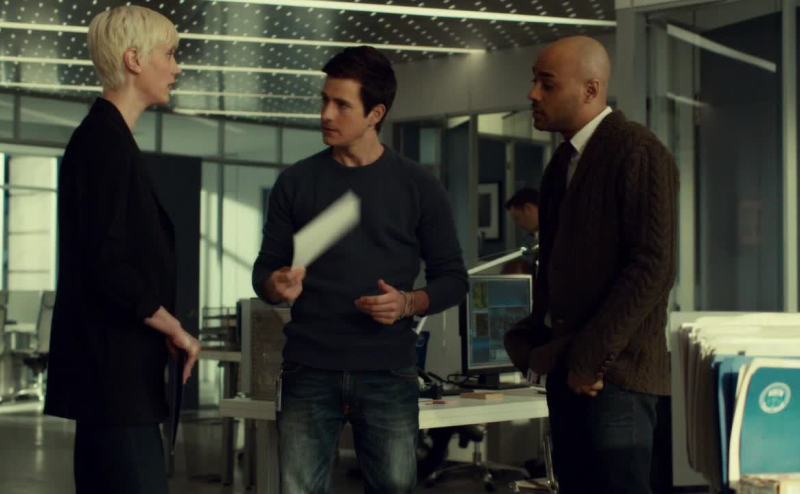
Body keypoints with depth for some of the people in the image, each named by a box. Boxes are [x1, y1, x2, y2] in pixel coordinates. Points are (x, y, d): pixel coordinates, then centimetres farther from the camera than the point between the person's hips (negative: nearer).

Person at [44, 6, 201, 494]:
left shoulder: (105, 138, 16)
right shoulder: (106, 142, -14)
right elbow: (107, 265, -20)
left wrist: (164, 330, 14)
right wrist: (174, 328, -9)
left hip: (111, 367, 10)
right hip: (115, 367, -10)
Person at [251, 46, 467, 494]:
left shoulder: (419, 187, 3)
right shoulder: (296, 182, 6)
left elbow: (453, 278, 6)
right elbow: (265, 269, 9)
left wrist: (409, 303, -14)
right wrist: (277, 286, -14)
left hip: (388, 373, -1)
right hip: (310, 371, 1)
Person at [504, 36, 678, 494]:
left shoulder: (638, 152, -10)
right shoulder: (564, 160, 17)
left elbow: (654, 266, -17)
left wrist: (590, 359, -16)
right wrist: (537, 340, 7)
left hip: (611, 371, -8)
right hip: (567, 368, 8)